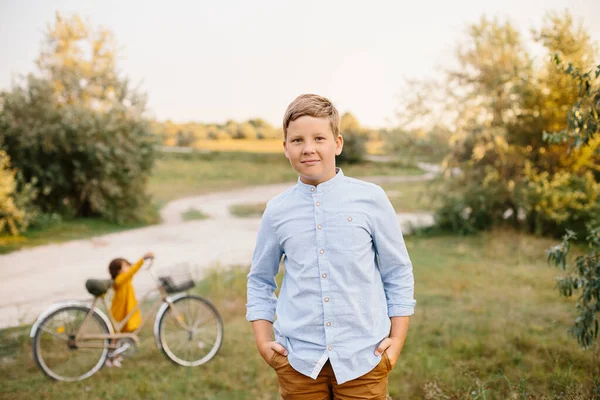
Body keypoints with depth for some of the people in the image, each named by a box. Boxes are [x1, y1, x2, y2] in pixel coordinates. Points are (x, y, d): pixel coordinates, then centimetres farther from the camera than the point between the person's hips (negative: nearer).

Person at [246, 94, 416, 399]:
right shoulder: (277, 211, 2)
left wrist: (397, 339, 0)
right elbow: (260, 280, 13)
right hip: (298, 360, 1)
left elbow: (398, 273, 4)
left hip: (363, 357, -1)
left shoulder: (370, 199, -2)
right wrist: (263, 340, 4)